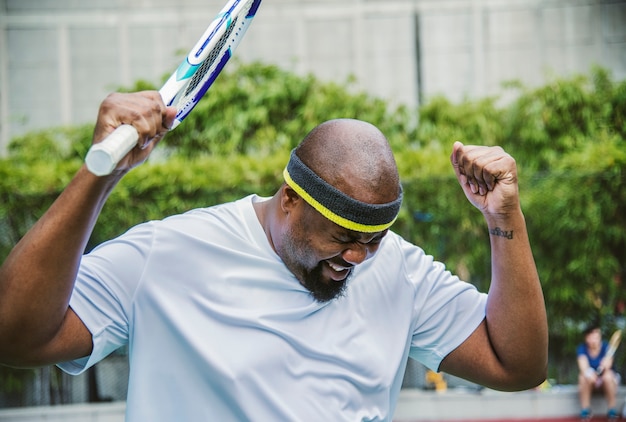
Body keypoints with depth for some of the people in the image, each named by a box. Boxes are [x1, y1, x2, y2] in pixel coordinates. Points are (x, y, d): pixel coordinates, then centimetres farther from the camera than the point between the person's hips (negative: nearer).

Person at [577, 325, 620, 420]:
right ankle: (585, 411, -29)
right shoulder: (582, 348, -10)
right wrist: (588, 372, -50)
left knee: (608, 376, -34)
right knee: (584, 377, -32)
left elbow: (607, 364, -31)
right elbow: (583, 365, -27)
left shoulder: (606, 347, -14)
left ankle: (612, 411, -25)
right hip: (590, 383, 1)